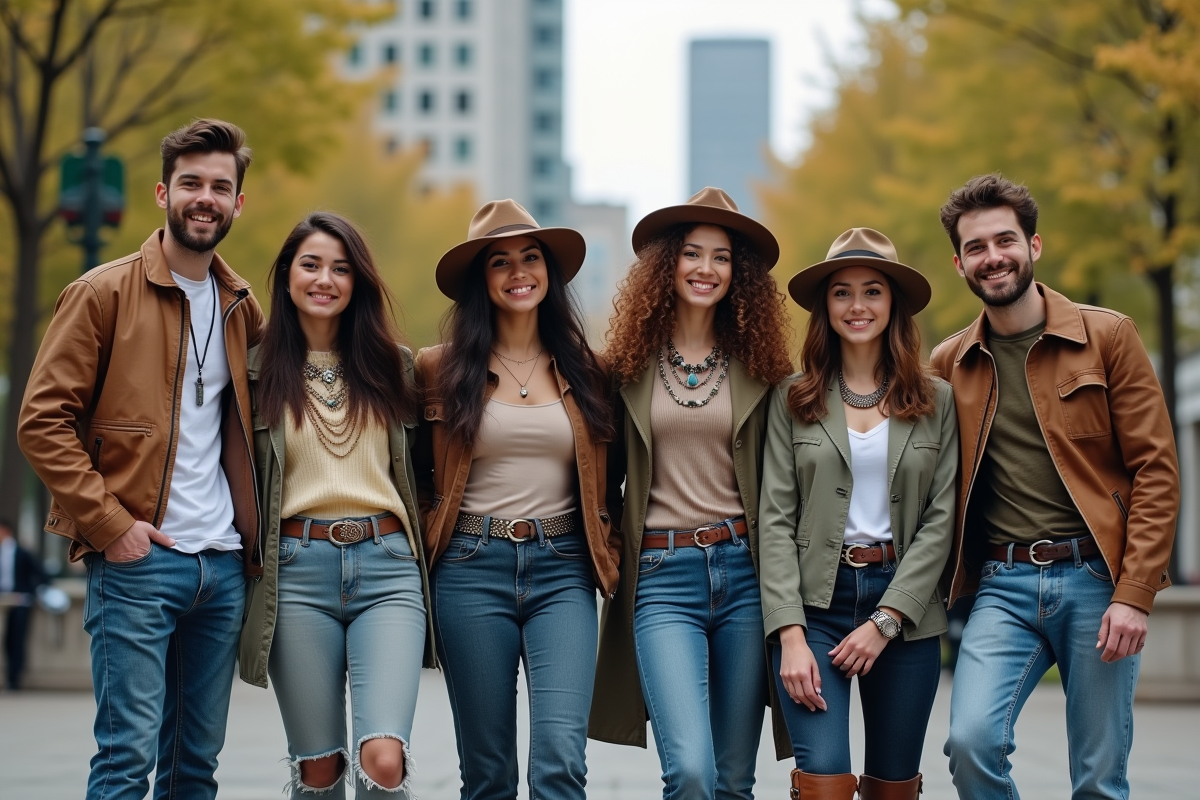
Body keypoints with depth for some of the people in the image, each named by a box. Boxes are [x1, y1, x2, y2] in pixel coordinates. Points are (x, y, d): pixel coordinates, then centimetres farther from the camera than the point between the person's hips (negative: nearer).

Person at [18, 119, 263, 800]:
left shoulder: (243, 307, 14)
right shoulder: (105, 294, -3)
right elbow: (43, 421, -7)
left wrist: (253, 527, 10)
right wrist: (109, 522, -14)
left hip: (225, 564, 5)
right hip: (138, 559, -5)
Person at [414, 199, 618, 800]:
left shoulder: (584, 371, 8)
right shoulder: (442, 368, 4)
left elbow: (600, 479, 19)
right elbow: (422, 474, 16)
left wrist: (605, 554, 9)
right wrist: (429, 542, 8)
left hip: (563, 573, 0)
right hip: (472, 570, 0)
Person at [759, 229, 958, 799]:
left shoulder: (935, 400, 6)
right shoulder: (793, 399, 4)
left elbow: (940, 520, 0)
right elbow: (775, 521, -2)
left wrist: (885, 620, -9)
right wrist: (791, 634, -12)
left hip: (904, 605, 2)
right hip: (814, 602, -1)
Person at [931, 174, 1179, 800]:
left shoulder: (1107, 336, 2)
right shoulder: (949, 363, 10)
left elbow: (1156, 469, -2)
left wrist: (1134, 593, -10)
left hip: (1095, 578, -2)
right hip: (1002, 585, 2)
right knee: (972, 742, -18)